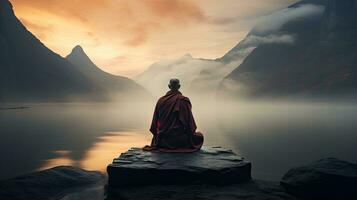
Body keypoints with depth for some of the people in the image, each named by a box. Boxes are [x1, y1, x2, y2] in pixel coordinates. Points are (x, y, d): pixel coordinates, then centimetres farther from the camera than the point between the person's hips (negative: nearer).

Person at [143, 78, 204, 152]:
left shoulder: (161, 100, 0)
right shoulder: (184, 100, -11)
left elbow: (155, 119, 3)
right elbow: (189, 119, -10)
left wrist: (156, 133, 16)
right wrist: (191, 131, 7)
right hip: (179, 137, -4)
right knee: (199, 136, 23)